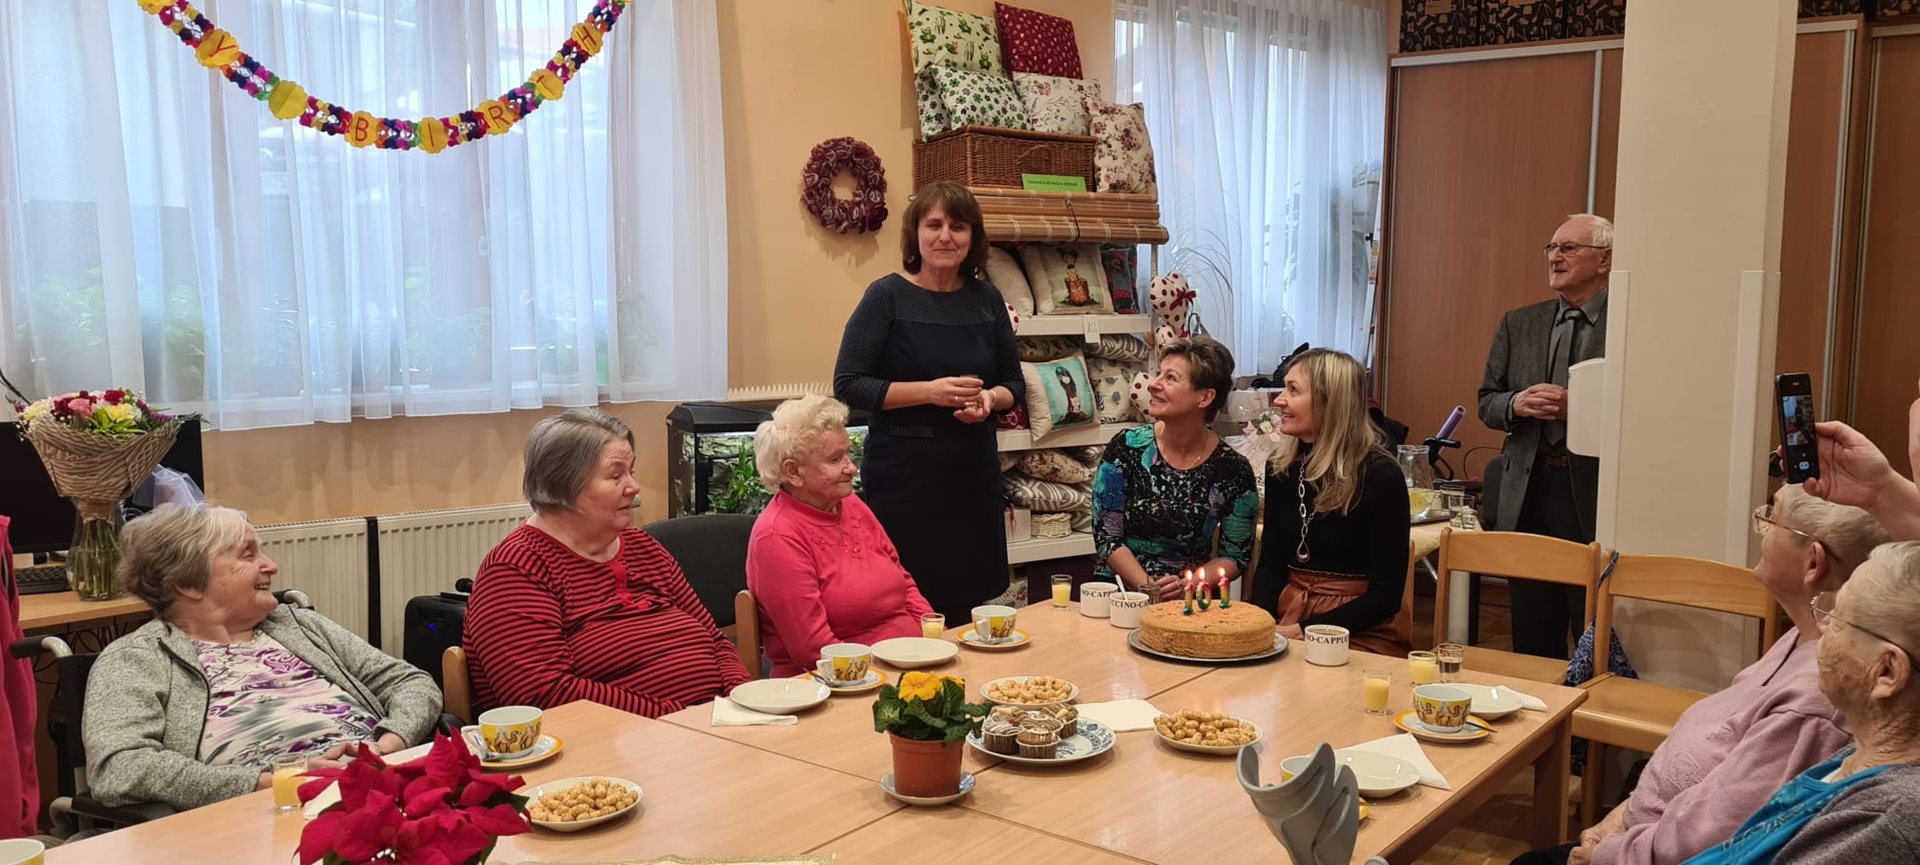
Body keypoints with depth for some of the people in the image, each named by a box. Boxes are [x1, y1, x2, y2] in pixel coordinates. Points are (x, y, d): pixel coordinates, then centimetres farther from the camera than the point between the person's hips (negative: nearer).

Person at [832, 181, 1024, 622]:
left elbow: (1014, 383, 16)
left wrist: (989, 398, -7)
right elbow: (848, 384, -8)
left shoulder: (987, 300, 9)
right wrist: (930, 391, -17)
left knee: (969, 597, 5)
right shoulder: (887, 296, -4)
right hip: (903, 474, -4)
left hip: (973, 473, 4)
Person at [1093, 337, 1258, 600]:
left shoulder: (1233, 470, -3)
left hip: (1188, 601, 1)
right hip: (1120, 593, 0)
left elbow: (1234, 557, 4)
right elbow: (1107, 538, -3)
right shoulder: (1126, 448, -3)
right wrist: (1149, 589, -14)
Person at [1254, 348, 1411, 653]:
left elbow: (1386, 593, -11)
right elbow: (1271, 565, 9)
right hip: (1288, 616, 5)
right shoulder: (1283, 469, 6)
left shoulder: (1380, 476, -11)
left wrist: (1305, 632, -17)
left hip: (1362, 632, -4)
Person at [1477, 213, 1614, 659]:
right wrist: (1516, 404, -8)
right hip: (1528, 493, 5)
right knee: (1532, 636, 14)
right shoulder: (1518, 325, 12)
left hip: (1594, 493, -5)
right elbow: (1487, 403, 13)